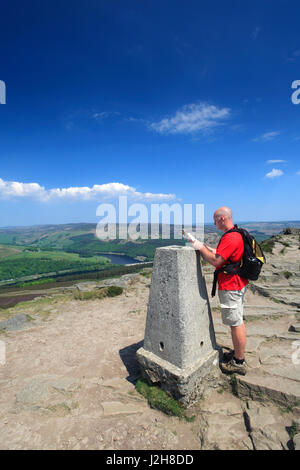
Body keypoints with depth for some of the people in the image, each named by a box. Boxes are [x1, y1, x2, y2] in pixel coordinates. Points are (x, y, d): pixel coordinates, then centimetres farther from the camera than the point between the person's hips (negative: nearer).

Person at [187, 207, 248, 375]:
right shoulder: (236, 234, 13)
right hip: (238, 284, 11)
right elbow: (217, 253, 17)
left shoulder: (230, 237, -22)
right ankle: (238, 353, 36)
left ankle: (239, 363, 16)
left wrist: (201, 247, -13)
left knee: (236, 323, 1)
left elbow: (216, 260, -25)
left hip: (230, 287, -11)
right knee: (238, 321, 20)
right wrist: (202, 244, 14)